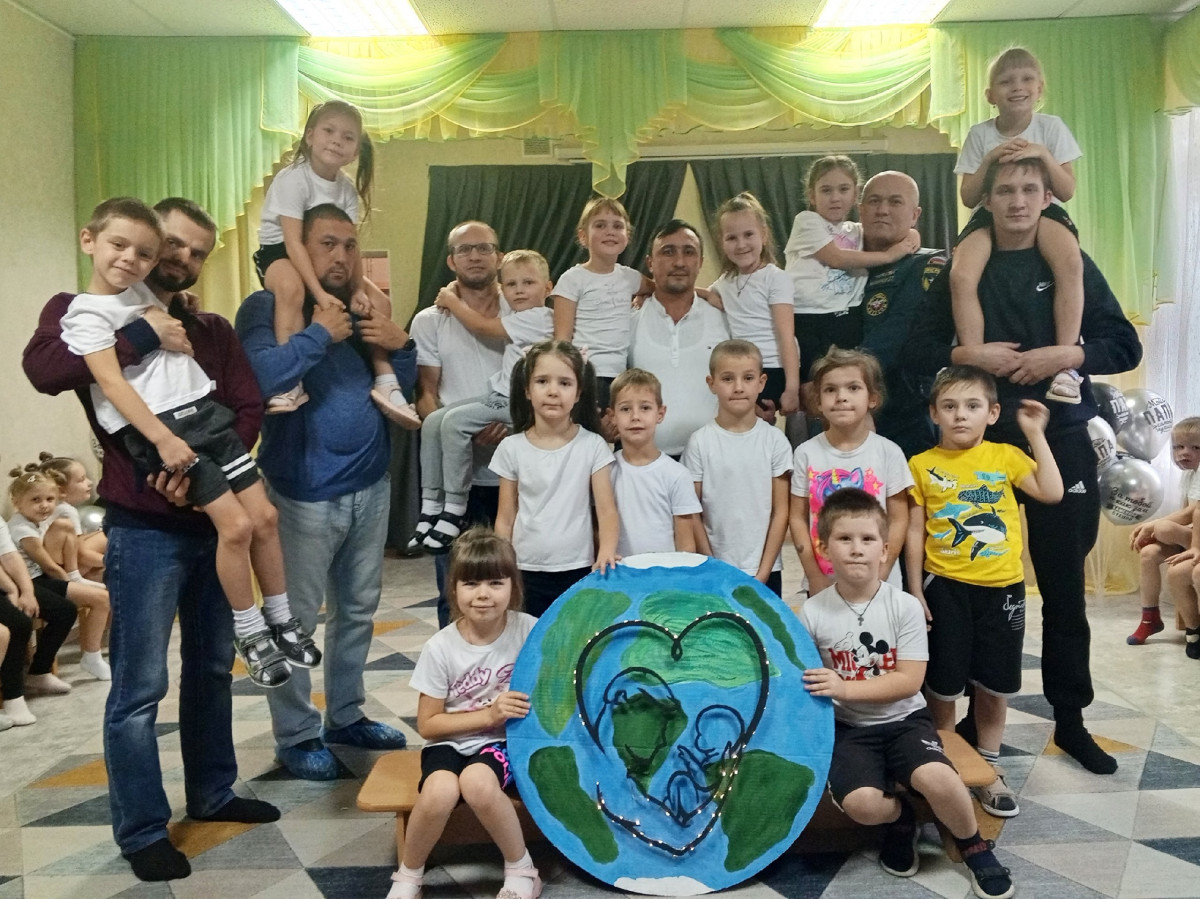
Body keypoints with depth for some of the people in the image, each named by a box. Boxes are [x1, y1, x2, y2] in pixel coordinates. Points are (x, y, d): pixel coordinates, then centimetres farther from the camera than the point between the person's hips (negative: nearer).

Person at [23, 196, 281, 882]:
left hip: (213, 521, 6)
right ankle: (142, 831, 17)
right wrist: (144, 335, -21)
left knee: (213, 667, 17)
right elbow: (43, 368, -23)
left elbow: (249, 408, -1)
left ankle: (212, 793, 34)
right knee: (140, 688, 1)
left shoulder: (213, 331, 12)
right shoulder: (85, 310, -1)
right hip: (144, 530, -5)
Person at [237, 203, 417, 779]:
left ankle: (346, 716, 31)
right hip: (304, 493, -6)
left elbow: (402, 391, 12)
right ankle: (296, 735, 18)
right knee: (296, 620, 3)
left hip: (370, 487, 6)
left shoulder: (362, 311, 12)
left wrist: (400, 345, -5)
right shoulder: (266, 307, -7)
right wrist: (319, 334, -21)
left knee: (358, 609, 15)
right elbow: (260, 376, -26)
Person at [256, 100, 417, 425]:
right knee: (292, 286, -40)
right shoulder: (292, 179, -21)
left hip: (322, 258, 7)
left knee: (379, 302, -7)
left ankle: (386, 384, -5)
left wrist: (359, 289, -24)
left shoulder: (347, 188, -1)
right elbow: (293, 242, -29)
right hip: (277, 253, -6)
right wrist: (320, 293, -37)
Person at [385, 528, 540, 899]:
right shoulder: (441, 648, -12)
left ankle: (521, 868, -7)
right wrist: (488, 715, -17)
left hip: (503, 741, -1)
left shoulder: (528, 630, -12)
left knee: (477, 781, -34)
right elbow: (428, 725, -6)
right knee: (439, 792, -32)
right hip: (450, 741, 1)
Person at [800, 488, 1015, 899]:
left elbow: (909, 681, -13)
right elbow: (800, 679, 1)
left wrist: (844, 687, -22)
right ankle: (901, 820, 12)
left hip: (904, 719, 0)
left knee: (936, 778, -29)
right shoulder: (812, 612, -8)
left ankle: (974, 847, 5)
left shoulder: (905, 606, -9)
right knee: (860, 802, -26)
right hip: (848, 726, 0)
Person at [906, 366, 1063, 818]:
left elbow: (1052, 492, -8)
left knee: (995, 686, 10)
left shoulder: (1006, 456, 3)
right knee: (943, 685, 7)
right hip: (945, 588, -1)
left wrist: (1036, 434, -7)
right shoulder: (923, 465, -2)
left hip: (1002, 587, 2)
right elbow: (915, 532, -1)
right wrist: (915, 590, -4)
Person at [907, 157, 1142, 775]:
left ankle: (1070, 719, 21)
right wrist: (969, 355, -14)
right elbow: (919, 351, 3)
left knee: (1064, 587, 6)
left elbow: (1126, 346, 2)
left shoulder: (1071, 266, 6)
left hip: (1060, 444, 0)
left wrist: (1064, 355, -14)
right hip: (982, 444, 0)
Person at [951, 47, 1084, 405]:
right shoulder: (980, 134, 1)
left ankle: (1066, 364, -31)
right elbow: (969, 198, -1)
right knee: (961, 275, -33)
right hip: (990, 216, 1)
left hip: (1041, 212, 0)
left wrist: (1043, 154, -17)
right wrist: (989, 159, -15)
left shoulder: (1051, 127, 1)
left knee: (1071, 261, -36)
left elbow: (1067, 191, -2)